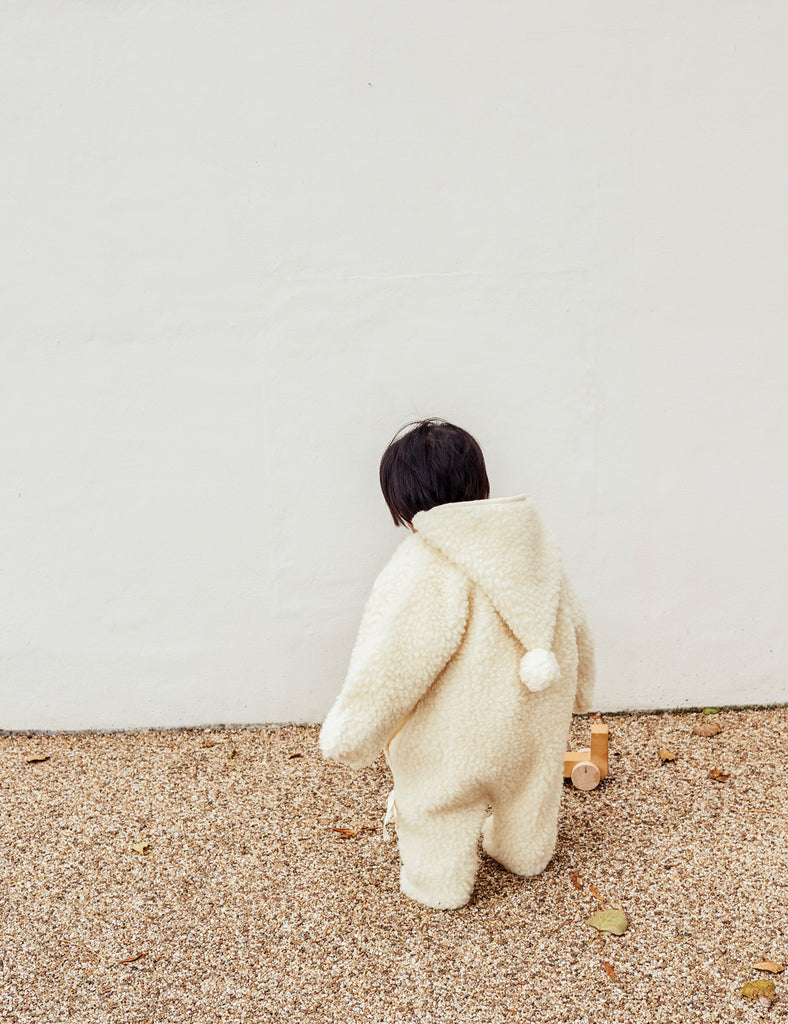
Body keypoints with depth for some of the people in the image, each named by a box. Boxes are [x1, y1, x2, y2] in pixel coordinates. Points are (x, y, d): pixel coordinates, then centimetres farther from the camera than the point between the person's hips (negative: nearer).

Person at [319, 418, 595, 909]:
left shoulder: (424, 570, -28)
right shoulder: (534, 541, -4)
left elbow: (393, 664, -28)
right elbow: (573, 625, 7)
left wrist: (349, 735, -15)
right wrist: (576, 687, 24)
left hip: (458, 730, -7)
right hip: (538, 711, 7)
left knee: (437, 805, 20)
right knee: (529, 781, 31)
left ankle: (440, 883, 41)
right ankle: (527, 853, 56)